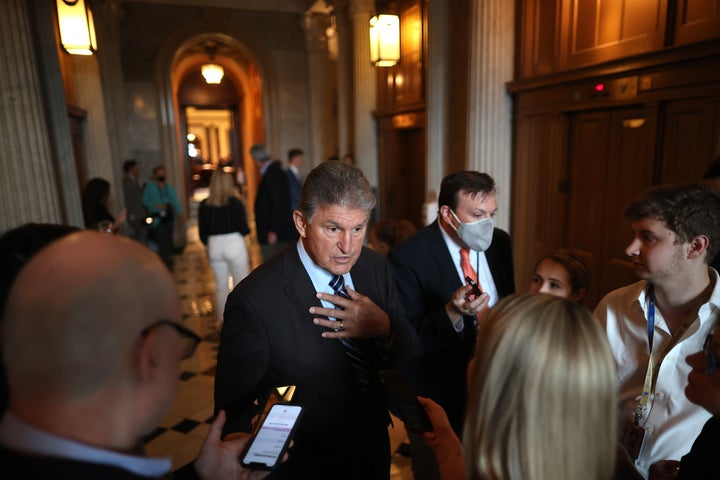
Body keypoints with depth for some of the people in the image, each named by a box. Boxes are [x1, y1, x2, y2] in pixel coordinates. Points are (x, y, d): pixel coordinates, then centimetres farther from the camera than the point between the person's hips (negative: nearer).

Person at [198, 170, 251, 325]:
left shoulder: (204, 205, 2)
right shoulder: (235, 203, -7)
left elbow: (202, 234, 5)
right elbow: (244, 229, -8)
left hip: (214, 247, 3)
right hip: (234, 244, -3)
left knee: (221, 286, 12)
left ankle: (223, 320, 20)